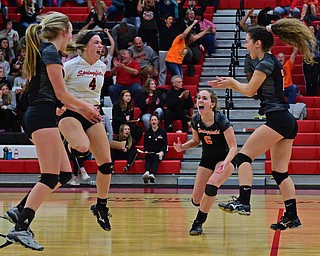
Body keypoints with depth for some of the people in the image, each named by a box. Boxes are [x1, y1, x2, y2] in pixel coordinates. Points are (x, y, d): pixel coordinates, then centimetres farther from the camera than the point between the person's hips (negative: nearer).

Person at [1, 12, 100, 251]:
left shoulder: (43, 52, 22)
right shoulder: (51, 53, -7)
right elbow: (61, 93, -8)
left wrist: (82, 110, 31)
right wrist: (85, 106, 8)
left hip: (36, 116, 10)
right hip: (43, 117, -10)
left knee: (64, 174, 9)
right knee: (50, 177, -14)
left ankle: (19, 211, 5)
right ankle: (20, 229, -23)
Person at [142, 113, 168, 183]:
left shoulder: (163, 131, 8)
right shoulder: (147, 132, 14)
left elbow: (165, 144, 3)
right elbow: (145, 144, 10)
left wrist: (162, 152, -16)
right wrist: (146, 151, -12)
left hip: (159, 153, -2)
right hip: (150, 153, 2)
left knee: (156, 158, -34)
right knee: (149, 158, -32)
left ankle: (153, 175, -60)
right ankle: (147, 172, -61)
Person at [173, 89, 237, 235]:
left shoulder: (221, 120, -25)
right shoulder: (196, 121, -11)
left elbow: (233, 147, -23)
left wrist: (225, 163, -40)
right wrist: (182, 147, -12)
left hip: (225, 159, -5)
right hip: (207, 159, 5)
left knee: (211, 185, -31)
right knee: (196, 200, 0)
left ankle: (199, 223, -13)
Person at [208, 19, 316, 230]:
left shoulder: (266, 63, -9)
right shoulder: (272, 61, 20)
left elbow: (249, 90, -4)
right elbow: (253, 89, 26)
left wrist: (231, 82, 12)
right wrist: (230, 84, 21)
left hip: (277, 119, -10)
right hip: (287, 121, 10)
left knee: (244, 156, -11)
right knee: (280, 172, 10)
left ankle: (244, 202, -23)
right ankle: (292, 217, 8)